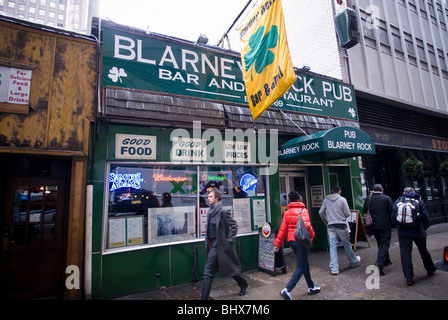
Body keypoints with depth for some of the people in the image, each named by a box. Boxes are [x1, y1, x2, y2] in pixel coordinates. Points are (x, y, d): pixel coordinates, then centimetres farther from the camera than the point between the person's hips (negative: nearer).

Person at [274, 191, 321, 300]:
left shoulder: (287, 212, 6)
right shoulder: (303, 210, -10)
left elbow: (282, 229, 3)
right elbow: (307, 225, -24)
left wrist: (277, 244, 5)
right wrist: (312, 235, -4)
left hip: (292, 241, 7)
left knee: (305, 264, 23)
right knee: (301, 267, 0)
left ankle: (311, 287, 38)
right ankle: (287, 290, -9)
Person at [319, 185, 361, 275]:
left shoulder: (326, 199, 3)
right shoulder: (342, 199, -6)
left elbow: (321, 212, 3)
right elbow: (347, 213, -6)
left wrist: (325, 221, 18)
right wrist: (343, 216, 16)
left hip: (331, 225, 2)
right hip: (341, 225, -2)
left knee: (333, 246, 4)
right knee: (347, 244, 16)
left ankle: (334, 268, 4)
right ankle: (353, 261, 38)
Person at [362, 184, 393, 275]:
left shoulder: (368, 199, 0)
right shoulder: (387, 198, -8)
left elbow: (364, 210, 8)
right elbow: (392, 212, -7)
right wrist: (392, 223, 5)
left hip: (374, 226, 4)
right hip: (385, 226, -4)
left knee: (380, 243, 20)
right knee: (384, 244, -1)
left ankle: (387, 260, 35)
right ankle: (379, 264, -12)